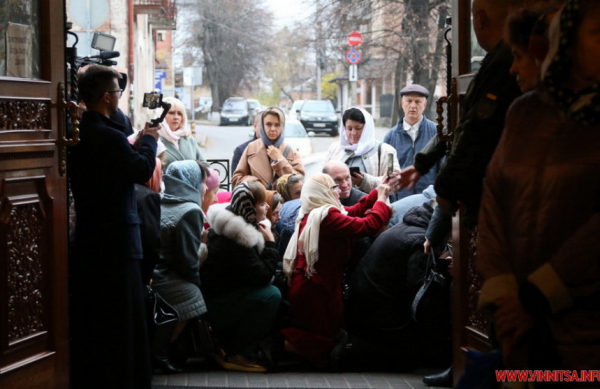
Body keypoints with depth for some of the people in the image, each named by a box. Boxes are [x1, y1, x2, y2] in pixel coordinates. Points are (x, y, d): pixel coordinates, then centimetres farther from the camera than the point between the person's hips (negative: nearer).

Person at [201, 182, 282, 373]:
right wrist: (270, 243, -14)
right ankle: (238, 355, -10)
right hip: (214, 306, -10)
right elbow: (262, 276, -23)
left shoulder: (231, 226, 7)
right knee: (271, 296, -20)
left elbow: (256, 271, 14)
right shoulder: (237, 238, -24)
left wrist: (266, 243, -1)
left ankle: (229, 345, 13)